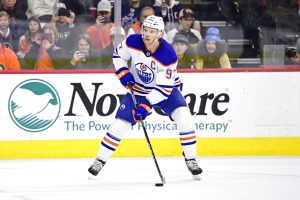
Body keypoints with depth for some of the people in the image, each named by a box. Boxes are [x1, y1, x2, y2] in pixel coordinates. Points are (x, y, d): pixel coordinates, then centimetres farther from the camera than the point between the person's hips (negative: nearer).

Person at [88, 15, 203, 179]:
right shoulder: (133, 42, -21)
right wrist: (123, 73, -16)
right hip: (138, 89, 2)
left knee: (183, 117, -22)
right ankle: (100, 160, 11)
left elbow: (164, 87, -27)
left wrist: (146, 105, -34)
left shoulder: (168, 55, -30)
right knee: (120, 123, -5)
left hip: (165, 89, -2)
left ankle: (190, 159, -9)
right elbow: (118, 55, 1)